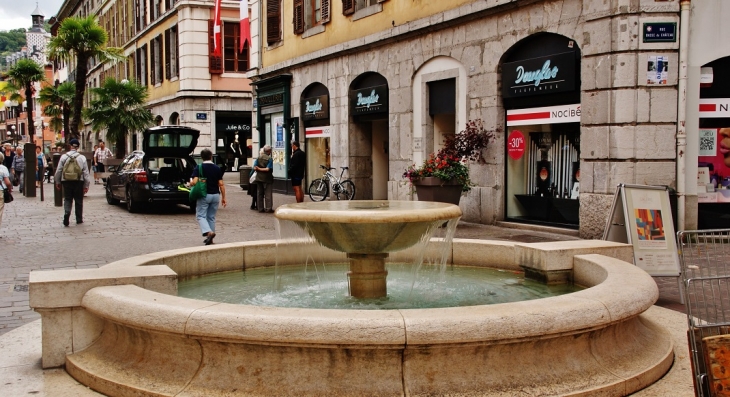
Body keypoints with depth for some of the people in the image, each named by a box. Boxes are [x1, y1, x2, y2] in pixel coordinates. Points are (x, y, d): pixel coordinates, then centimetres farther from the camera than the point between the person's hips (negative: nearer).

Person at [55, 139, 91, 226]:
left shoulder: (64, 157, -1)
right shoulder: (82, 157, -2)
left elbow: (59, 170, 3)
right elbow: (86, 172, -2)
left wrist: (57, 182, 14)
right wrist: (86, 185, 2)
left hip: (66, 181, 0)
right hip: (79, 182, 0)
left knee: (67, 199, 8)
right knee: (78, 200, 10)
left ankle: (66, 213, -18)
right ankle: (79, 219, 16)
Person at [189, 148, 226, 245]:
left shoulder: (198, 168, -7)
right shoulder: (217, 168, 2)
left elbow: (194, 182, -18)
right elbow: (221, 184, 0)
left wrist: (190, 184, 5)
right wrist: (223, 197, 6)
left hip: (204, 195, -4)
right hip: (215, 195, 4)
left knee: (200, 216, 1)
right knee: (211, 217, 14)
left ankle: (208, 232, -23)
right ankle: (210, 238, 15)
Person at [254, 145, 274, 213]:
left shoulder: (259, 158, 3)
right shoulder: (270, 159, -11)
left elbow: (254, 167, -4)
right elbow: (268, 169, -19)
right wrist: (261, 169, -7)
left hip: (259, 178, 5)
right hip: (267, 178, -5)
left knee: (259, 193, 10)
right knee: (268, 194, 1)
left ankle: (260, 208, 11)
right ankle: (268, 208, 0)